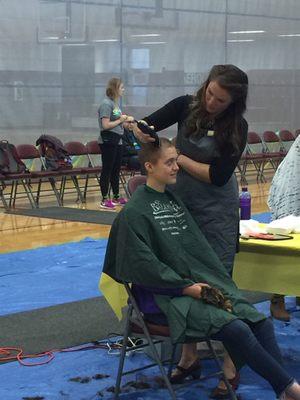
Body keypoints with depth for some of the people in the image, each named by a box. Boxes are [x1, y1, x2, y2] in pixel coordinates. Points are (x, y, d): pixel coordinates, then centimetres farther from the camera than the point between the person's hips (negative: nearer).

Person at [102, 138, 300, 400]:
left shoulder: (174, 199, 17)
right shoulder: (134, 211, -7)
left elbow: (200, 248, 16)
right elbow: (143, 264, -14)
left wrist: (219, 287, 3)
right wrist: (186, 287, -15)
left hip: (201, 285, 8)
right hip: (166, 297, -8)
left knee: (261, 322, -12)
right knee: (237, 329, -25)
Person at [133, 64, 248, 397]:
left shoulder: (236, 127, -13)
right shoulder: (186, 106, -6)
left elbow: (218, 176, -17)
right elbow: (146, 126, 0)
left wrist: (179, 158, -18)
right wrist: (138, 129, -23)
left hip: (216, 214, -3)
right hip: (180, 206, 4)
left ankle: (230, 366, 3)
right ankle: (188, 354, 21)